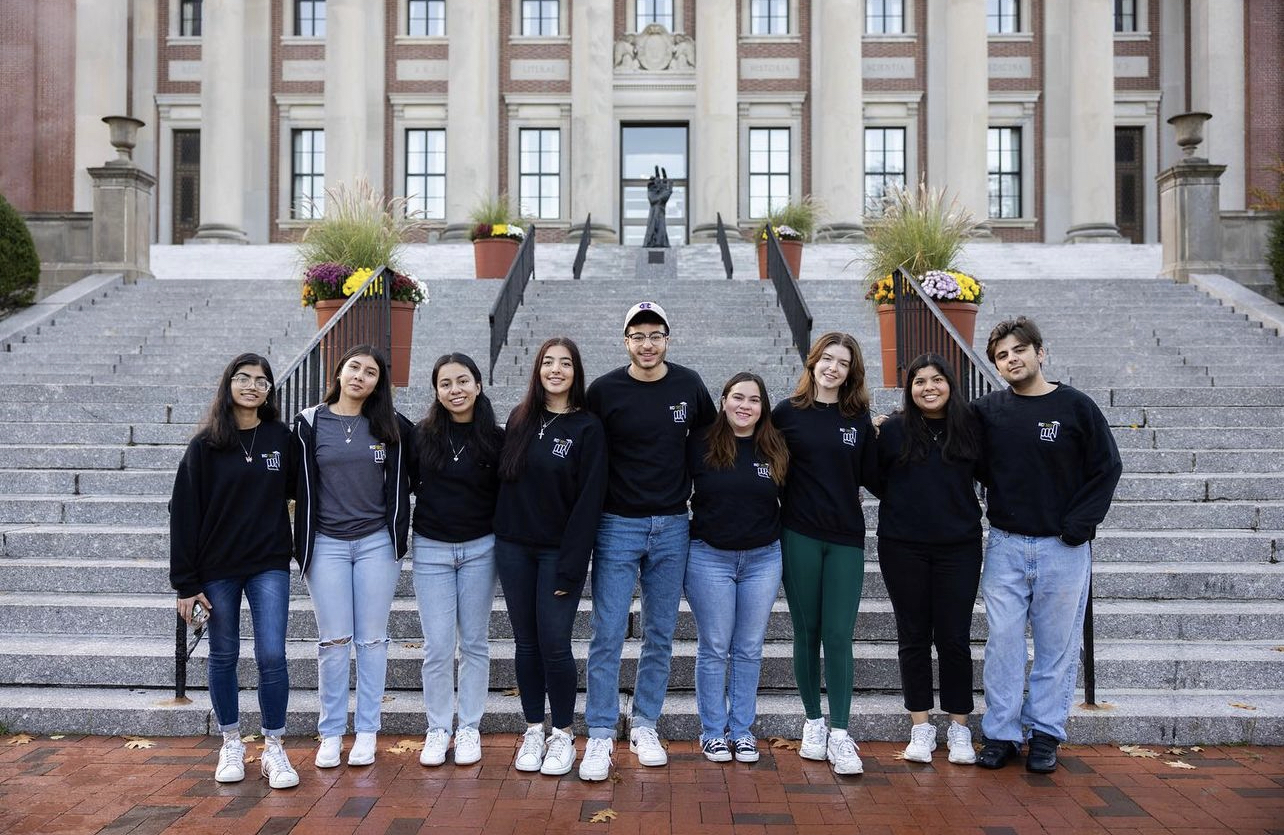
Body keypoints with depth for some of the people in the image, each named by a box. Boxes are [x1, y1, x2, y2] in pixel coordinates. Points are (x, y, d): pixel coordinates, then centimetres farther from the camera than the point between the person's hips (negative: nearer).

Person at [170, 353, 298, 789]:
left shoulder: (281, 438, 0)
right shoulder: (205, 445, -3)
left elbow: (293, 489, 12)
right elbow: (184, 513, -4)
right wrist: (185, 582, -6)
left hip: (269, 564, 0)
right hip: (217, 567, 0)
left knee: (272, 655, -6)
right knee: (224, 656, 10)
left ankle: (273, 747, 10)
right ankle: (231, 744, 27)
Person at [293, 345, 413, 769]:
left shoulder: (393, 427, 2)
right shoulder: (310, 423, 1)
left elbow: (406, 476, 10)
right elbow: (302, 485, 2)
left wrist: (400, 530, 5)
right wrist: (302, 542, 0)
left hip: (377, 543, 0)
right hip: (326, 543, 0)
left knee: (372, 639, 5)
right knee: (333, 641, 3)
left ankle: (367, 732, 16)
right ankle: (331, 733, 16)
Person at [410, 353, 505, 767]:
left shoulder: (495, 439, -3)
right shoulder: (421, 435, -3)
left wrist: (504, 543, -3)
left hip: (479, 549, 0)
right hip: (431, 549, 0)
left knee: (474, 642, 9)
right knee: (437, 646, 2)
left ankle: (469, 728, 22)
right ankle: (438, 729, 18)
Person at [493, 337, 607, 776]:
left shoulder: (587, 428, -6)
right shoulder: (520, 419, 7)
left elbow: (589, 501, -10)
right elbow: (504, 479, 12)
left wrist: (570, 567, -14)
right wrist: (500, 535, 4)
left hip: (559, 551, -4)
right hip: (514, 549, 4)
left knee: (554, 644, -3)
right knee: (526, 642, 10)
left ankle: (562, 734, 15)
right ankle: (533, 731, 23)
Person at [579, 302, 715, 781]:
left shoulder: (689, 385, 3)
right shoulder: (604, 391, -5)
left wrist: (693, 486, 10)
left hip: (672, 528, 3)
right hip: (618, 526, -3)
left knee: (661, 635, 10)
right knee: (608, 635, -3)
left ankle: (645, 727, 24)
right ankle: (601, 736, 7)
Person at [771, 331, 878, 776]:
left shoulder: (859, 418, 6)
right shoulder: (787, 413, 2)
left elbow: (870, 475, 5)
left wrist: (884, 440, -5)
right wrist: (794, 495, -4)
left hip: (846, 538, 1)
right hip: (799, 535, 0)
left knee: (838, 635, -2)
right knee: (806, 632, 8)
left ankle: (840, 734, 5)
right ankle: (813, 721, 22)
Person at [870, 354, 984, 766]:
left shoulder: (971, 427, 1)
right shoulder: (893, 429, -2)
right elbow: (877, 480, 7)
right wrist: (904, 505, 0)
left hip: (959, 546, 0)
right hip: (903, 547, 0)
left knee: (955, 637, 4)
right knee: (913, 636, 8)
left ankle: (959, 727, 19)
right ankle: (920, 727, 19)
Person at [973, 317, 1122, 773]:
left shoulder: (1076, 406, -3)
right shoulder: (987, 410, 2)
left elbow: (1107, 468, -1)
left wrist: (1078, 526, -8)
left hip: (1063, 548, -1)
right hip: (1005, 546, 1)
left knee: (1058, 645, 6)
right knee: (1003, 641, 3)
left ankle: (1046, 734, 20)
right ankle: (1001, 733, 15)